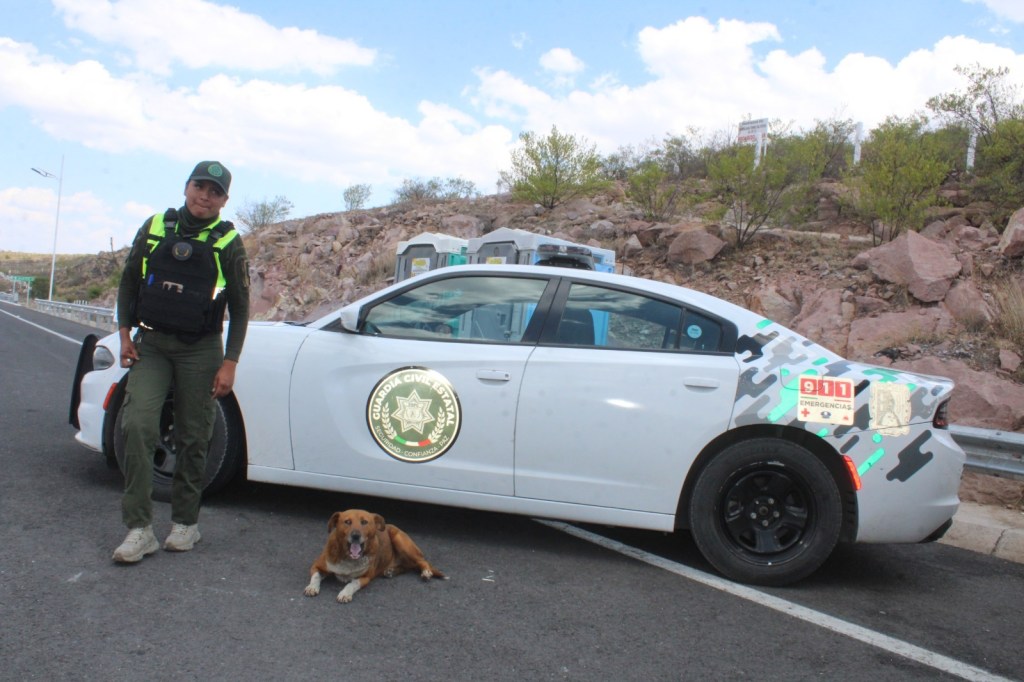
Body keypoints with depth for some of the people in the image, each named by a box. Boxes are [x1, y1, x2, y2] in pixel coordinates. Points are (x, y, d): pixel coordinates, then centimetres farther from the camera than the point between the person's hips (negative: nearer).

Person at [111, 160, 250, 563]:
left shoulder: (228, 243, -1)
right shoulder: (155, 227, 6)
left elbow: (239, 307, 1)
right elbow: (129, 281, 14)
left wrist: (229, 363, -5)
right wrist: (125, 334, 4)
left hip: (200, 351, -2)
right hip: (151, 344, 2)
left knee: (192, 440, 4)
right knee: (137, 425, -13)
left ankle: (185, 523, 19)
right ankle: (139, 528, -7)